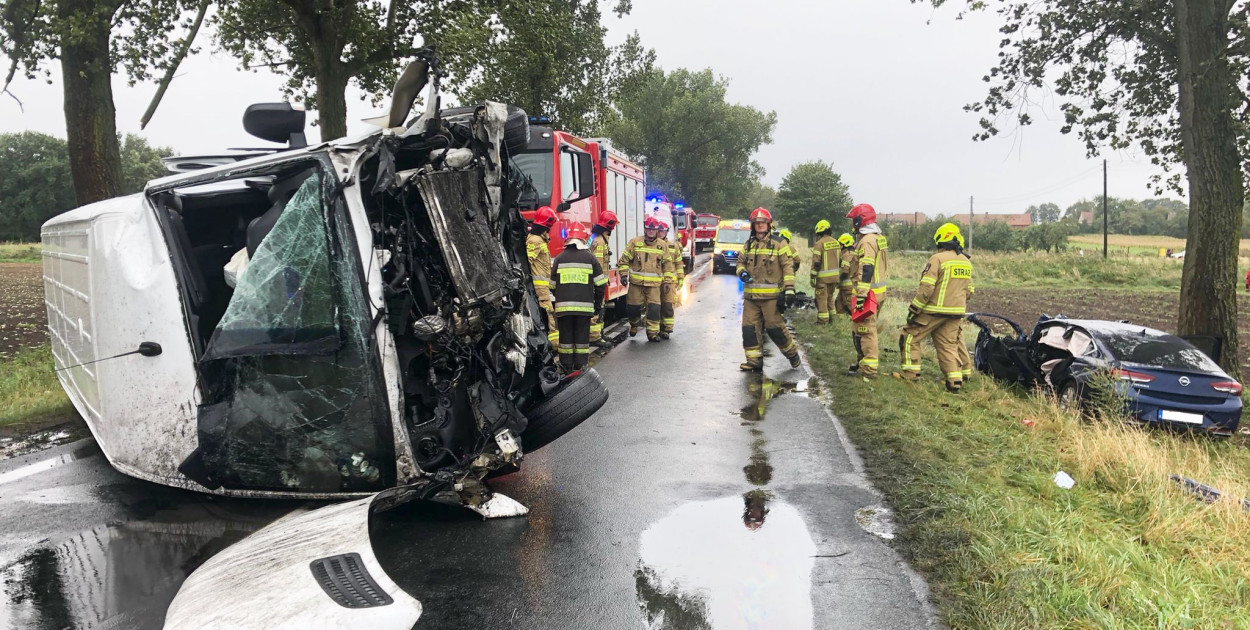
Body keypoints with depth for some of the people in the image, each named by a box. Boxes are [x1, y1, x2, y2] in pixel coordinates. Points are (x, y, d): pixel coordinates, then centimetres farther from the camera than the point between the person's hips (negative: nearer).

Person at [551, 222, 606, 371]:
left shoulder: (559, 258, 5)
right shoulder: (590, 258, 2)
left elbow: (553, 284, 9)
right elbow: (600, 283, 2)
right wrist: (598, 302, 13)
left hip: (563, 305, 1)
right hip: (584, 305, -1)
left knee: (566, 335, 7)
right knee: (582, 335, 6)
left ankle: (566, 364, 11)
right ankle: (581, 364, 9)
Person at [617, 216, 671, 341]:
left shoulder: (662, 245, 8)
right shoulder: (634, 242, 1)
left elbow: (667, 264, 14)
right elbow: (624, 259, 3)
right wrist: (623, 274, -6)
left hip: (654, 284, 1)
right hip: (636, 282, -1)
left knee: (654, 308, -7)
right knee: (633, 307, 6)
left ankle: (652, 332, 2)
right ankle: (634, 325, 34)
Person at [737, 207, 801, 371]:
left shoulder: (778, 244, -2)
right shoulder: (748, 245, 13)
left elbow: (788, 267, -5)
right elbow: (741, 262, 24)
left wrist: (788, 290, -12)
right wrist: (742, 272, 0)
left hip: (771, 296, -5)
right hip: (750, 295, 5)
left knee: (775, 327, -2)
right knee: (749, 328, 2)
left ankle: (792, 352, 20)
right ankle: (754, 361, 10)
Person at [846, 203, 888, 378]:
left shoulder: (867, 241, -17)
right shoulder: (879, 237, 15)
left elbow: (866, 270, -24)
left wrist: (861, 295, -26)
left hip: (869, 292, -10)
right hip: (879, 290, 10)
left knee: (865, 329, -6)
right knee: (864, 329, 19)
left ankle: (869, 368, -2)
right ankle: (865, 362, 28)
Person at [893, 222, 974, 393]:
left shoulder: (938, 259, -13)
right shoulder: (966, 262, 11)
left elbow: (926, 288, -18)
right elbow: (969, 290, 18)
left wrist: (914, 309, -13)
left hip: (934, 310, -7)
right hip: (956, 313, 7)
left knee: (910, 336, 8)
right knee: (949, 345, 12)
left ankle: (911, 372, 9)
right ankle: (955, 381, 4)